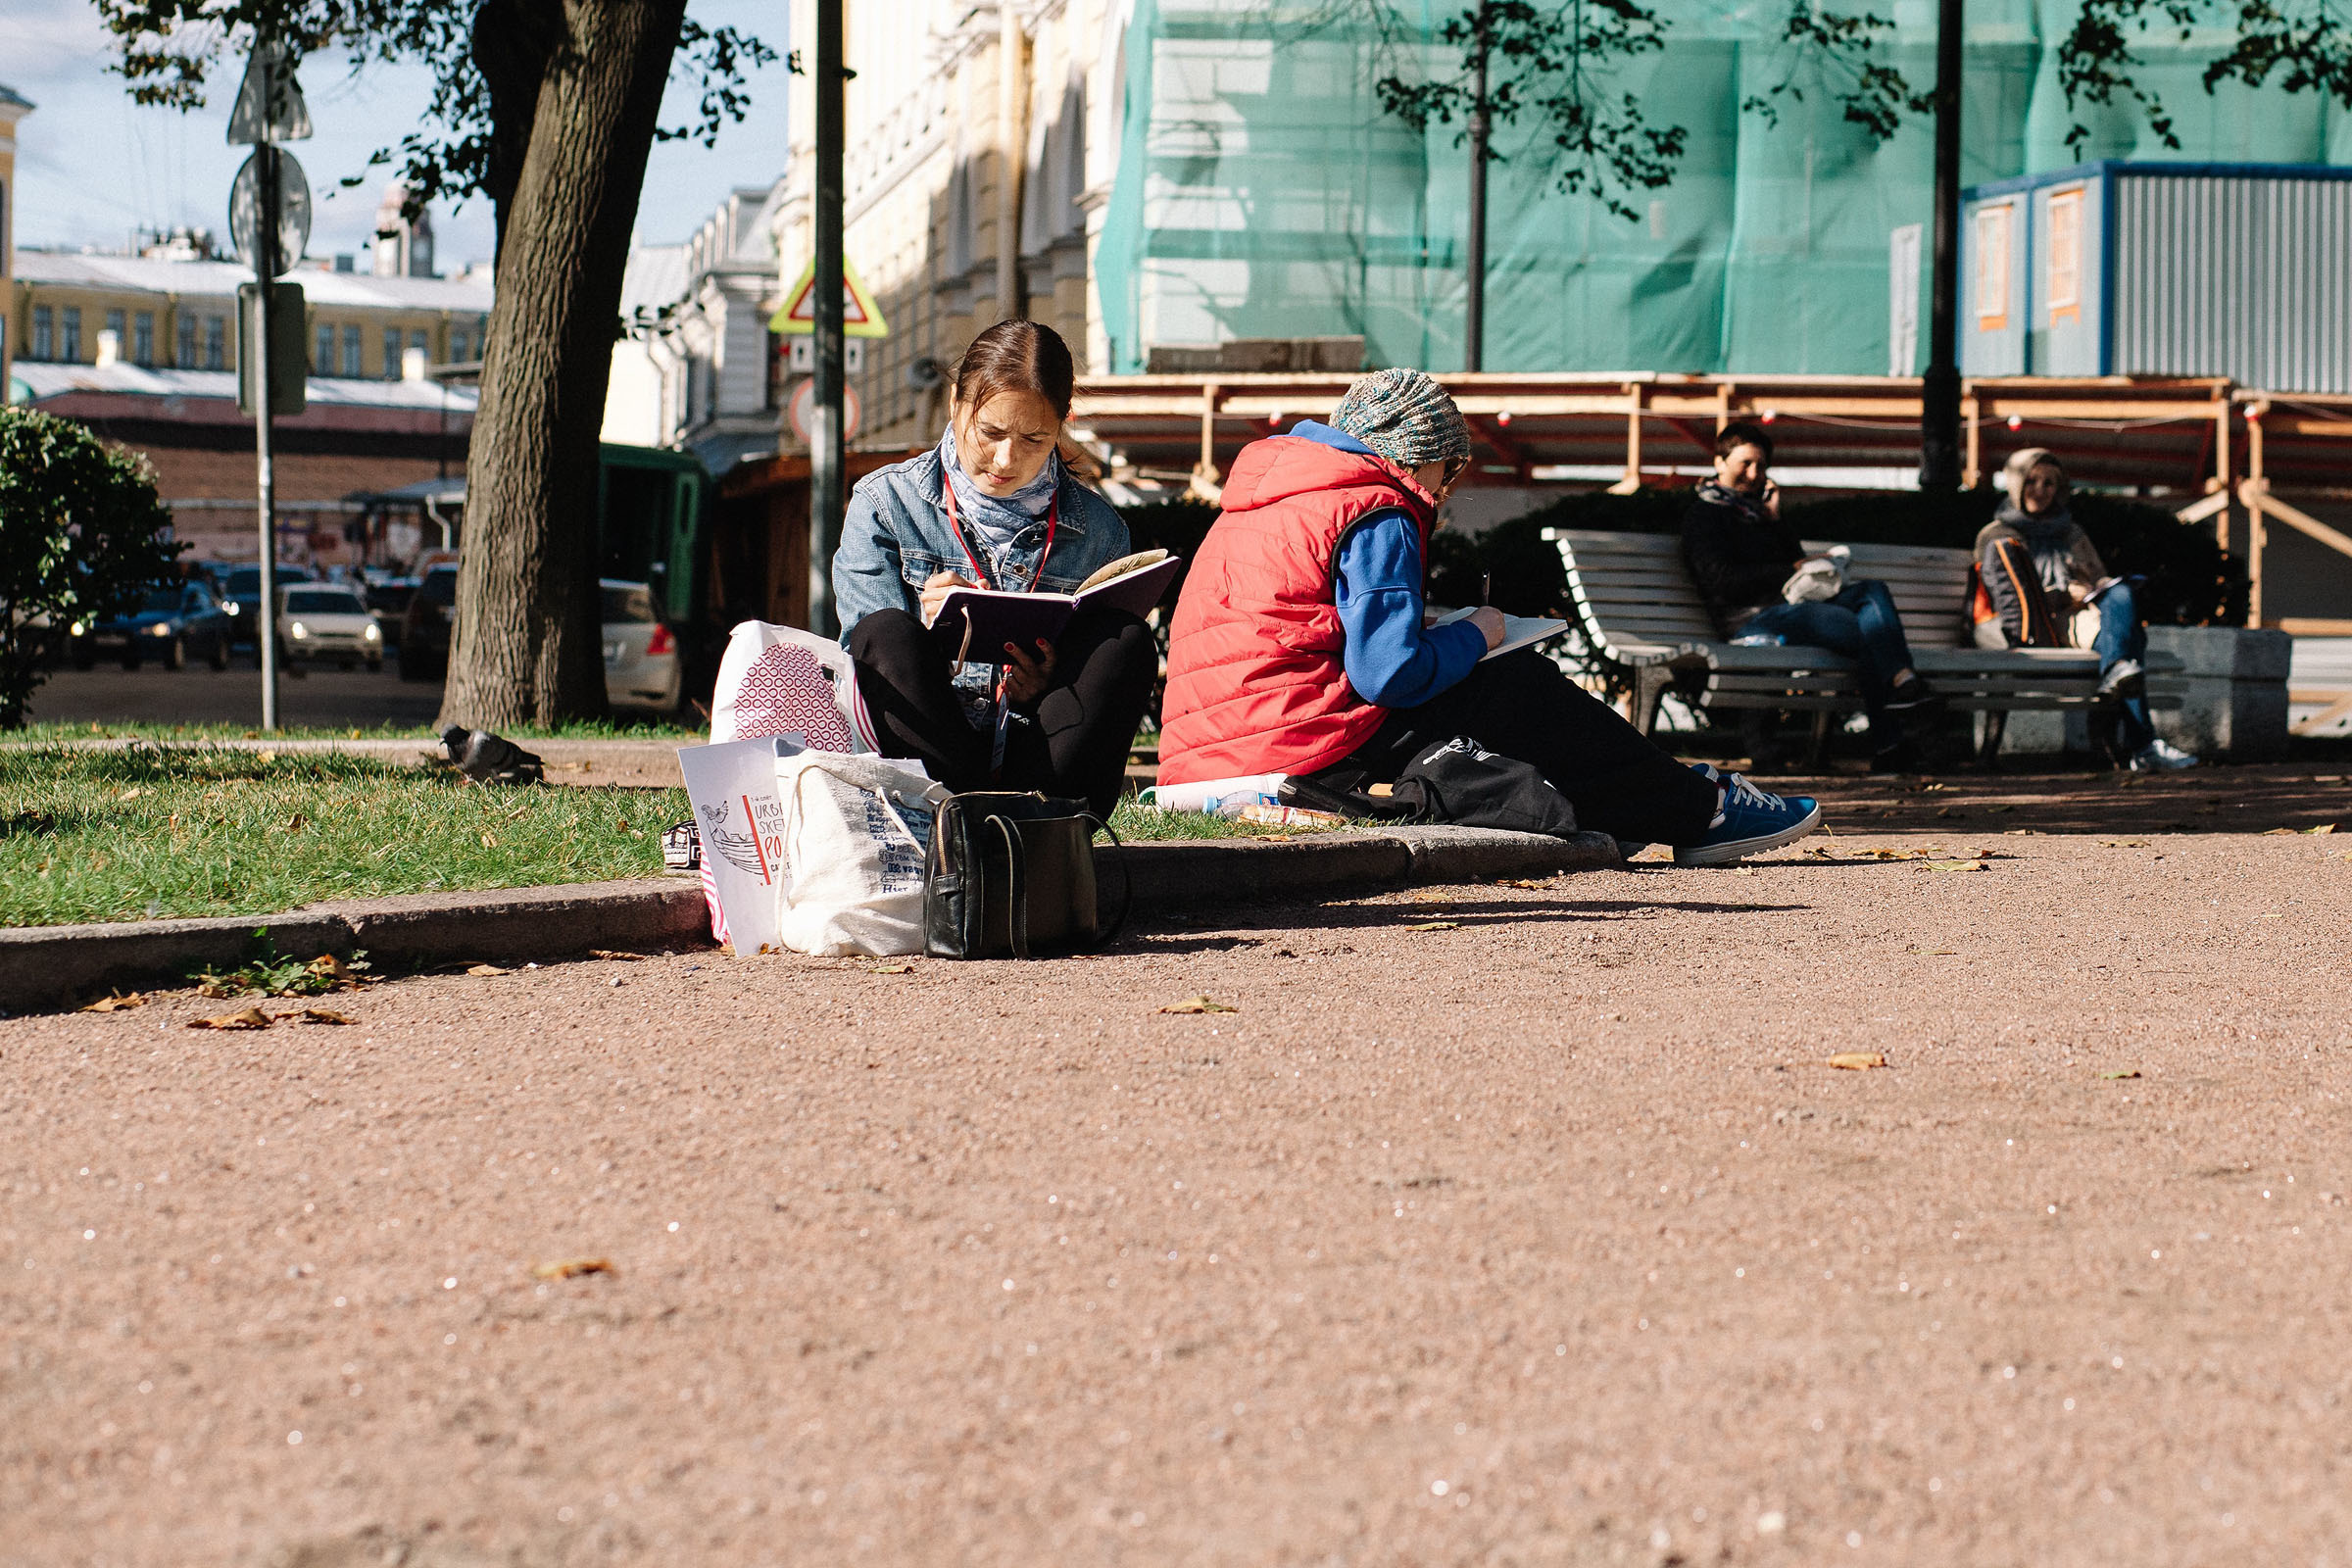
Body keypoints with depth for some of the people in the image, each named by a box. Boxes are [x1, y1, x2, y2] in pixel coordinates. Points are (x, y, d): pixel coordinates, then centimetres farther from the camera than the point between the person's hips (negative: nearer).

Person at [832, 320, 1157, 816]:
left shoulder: (1098, 530, 9)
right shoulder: (884, 503, 4)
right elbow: (876, 648, 1)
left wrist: (1048, 690, -13)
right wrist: (927, 629, -22)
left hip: (1044, 761, 2)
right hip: (923, 763, -2)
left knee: (1128, 639, -22)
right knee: (888, 630, -29)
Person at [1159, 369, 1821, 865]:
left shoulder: (1275, 493, 22)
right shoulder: (1378, 515, -9)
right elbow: (1390, 672, -17)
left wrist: (1427, 627, 16)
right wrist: (1474, 636, 1)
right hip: (1298, 748, -9)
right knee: (1523, 690, 3)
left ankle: (1670, 796, 27)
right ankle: (1702, 816, 10)